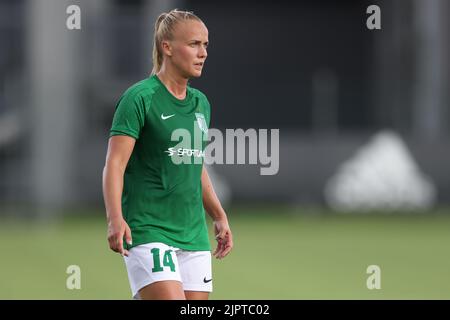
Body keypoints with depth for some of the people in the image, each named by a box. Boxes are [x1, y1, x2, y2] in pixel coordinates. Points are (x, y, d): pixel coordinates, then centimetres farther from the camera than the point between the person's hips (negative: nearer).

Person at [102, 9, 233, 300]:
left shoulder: (201, 103, 15)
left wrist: (219, 216, 20)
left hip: (194, 233, 7)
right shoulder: (139, 98, -7)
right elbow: (114, 165, -14)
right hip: (147, 232, -7)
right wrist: (115, 219, -27)